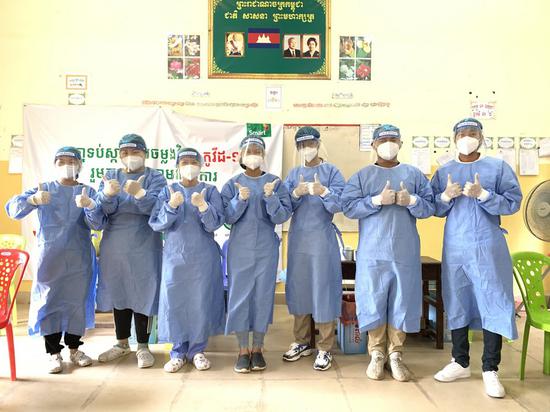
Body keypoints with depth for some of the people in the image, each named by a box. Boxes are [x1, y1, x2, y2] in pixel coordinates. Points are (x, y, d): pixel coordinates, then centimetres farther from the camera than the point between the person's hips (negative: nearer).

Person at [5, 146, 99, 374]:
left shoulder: (88, 191, 4)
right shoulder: (44, 189, 4)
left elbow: (96, 223, -10)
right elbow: (13, 209, -9)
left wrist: (89, 205, -32)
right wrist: (33, 200, -30)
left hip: (79, 259, 1)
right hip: (49, 257, 0)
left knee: (77, 300, 6)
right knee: (49, 301, 2)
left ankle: (74, 348, 23)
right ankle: (54, 353, 15)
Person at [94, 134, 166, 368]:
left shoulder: (155, 178, 0)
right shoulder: (110, 177, 8)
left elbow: (154, 206, -18)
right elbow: (105, 208, -7)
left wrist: (139, 193, -37)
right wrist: (107, 194, -29)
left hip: (144, 246, -3)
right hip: (114, 246, 3)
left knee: (142, 293, 0)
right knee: (118, 292, 11)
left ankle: (143, 346, 14)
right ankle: (122, 343, 27)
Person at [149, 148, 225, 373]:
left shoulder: (210, 191, 3)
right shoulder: (167, 191, 6)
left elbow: (214, 224, -7)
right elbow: (155, 223, -2)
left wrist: (202, 205, -24)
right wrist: (171, 206, -18)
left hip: (203, 257, -1)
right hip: (174, 255, 1)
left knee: (201, 302, 2)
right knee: (174, 302, 1)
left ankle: (197, 350, 17)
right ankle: (178, 352, 16)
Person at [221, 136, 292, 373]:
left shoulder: (274, 182, 2)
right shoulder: (233, 184, 4)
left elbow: (282, 216, -5)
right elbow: (227, 217, -1)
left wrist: (270, 196, -20)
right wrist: (240, 199, -17)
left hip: (266, 248, 0)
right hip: (240, 248, 0)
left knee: (263, 295, 4)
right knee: (240, 295, 1)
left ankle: (257, 349, 18)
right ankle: (243, 351, 13)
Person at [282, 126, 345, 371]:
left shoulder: (332, 171, 0)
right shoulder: (293, 174, 11)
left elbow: (340, 205, -11)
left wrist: (323, 191, -28)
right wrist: (296, 193, -15)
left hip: (323, 240, -4)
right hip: (298, 239, 4)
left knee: (323, 288, -3)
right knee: (299, 289, 9)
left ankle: (325, 348, 6)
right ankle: (302, 342, 24)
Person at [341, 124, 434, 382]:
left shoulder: (414, 174, 11)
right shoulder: (362, 176, 7)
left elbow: (430, 207, 5)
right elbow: (348, 207, -4)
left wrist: (411, 201, -15)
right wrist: (377, 200, -16)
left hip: (405, 252, 1)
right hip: (373, 252, -1)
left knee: (403, 301, 4)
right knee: (374, 302, 2)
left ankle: (395, 354, 17)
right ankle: (377, 354, 15)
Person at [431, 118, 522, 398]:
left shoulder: (498, 167, 2)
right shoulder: (443, 172, 10)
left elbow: (513, 203, -5)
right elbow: (434, 209, 8)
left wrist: (482, 194, -17)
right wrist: (447, 196, -11)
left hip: (488, 247, -2)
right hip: (455, 248, 3)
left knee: (493, 305, -1)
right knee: (456, 304, 9)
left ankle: (490, 370, 10)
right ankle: (460, 362, 23)